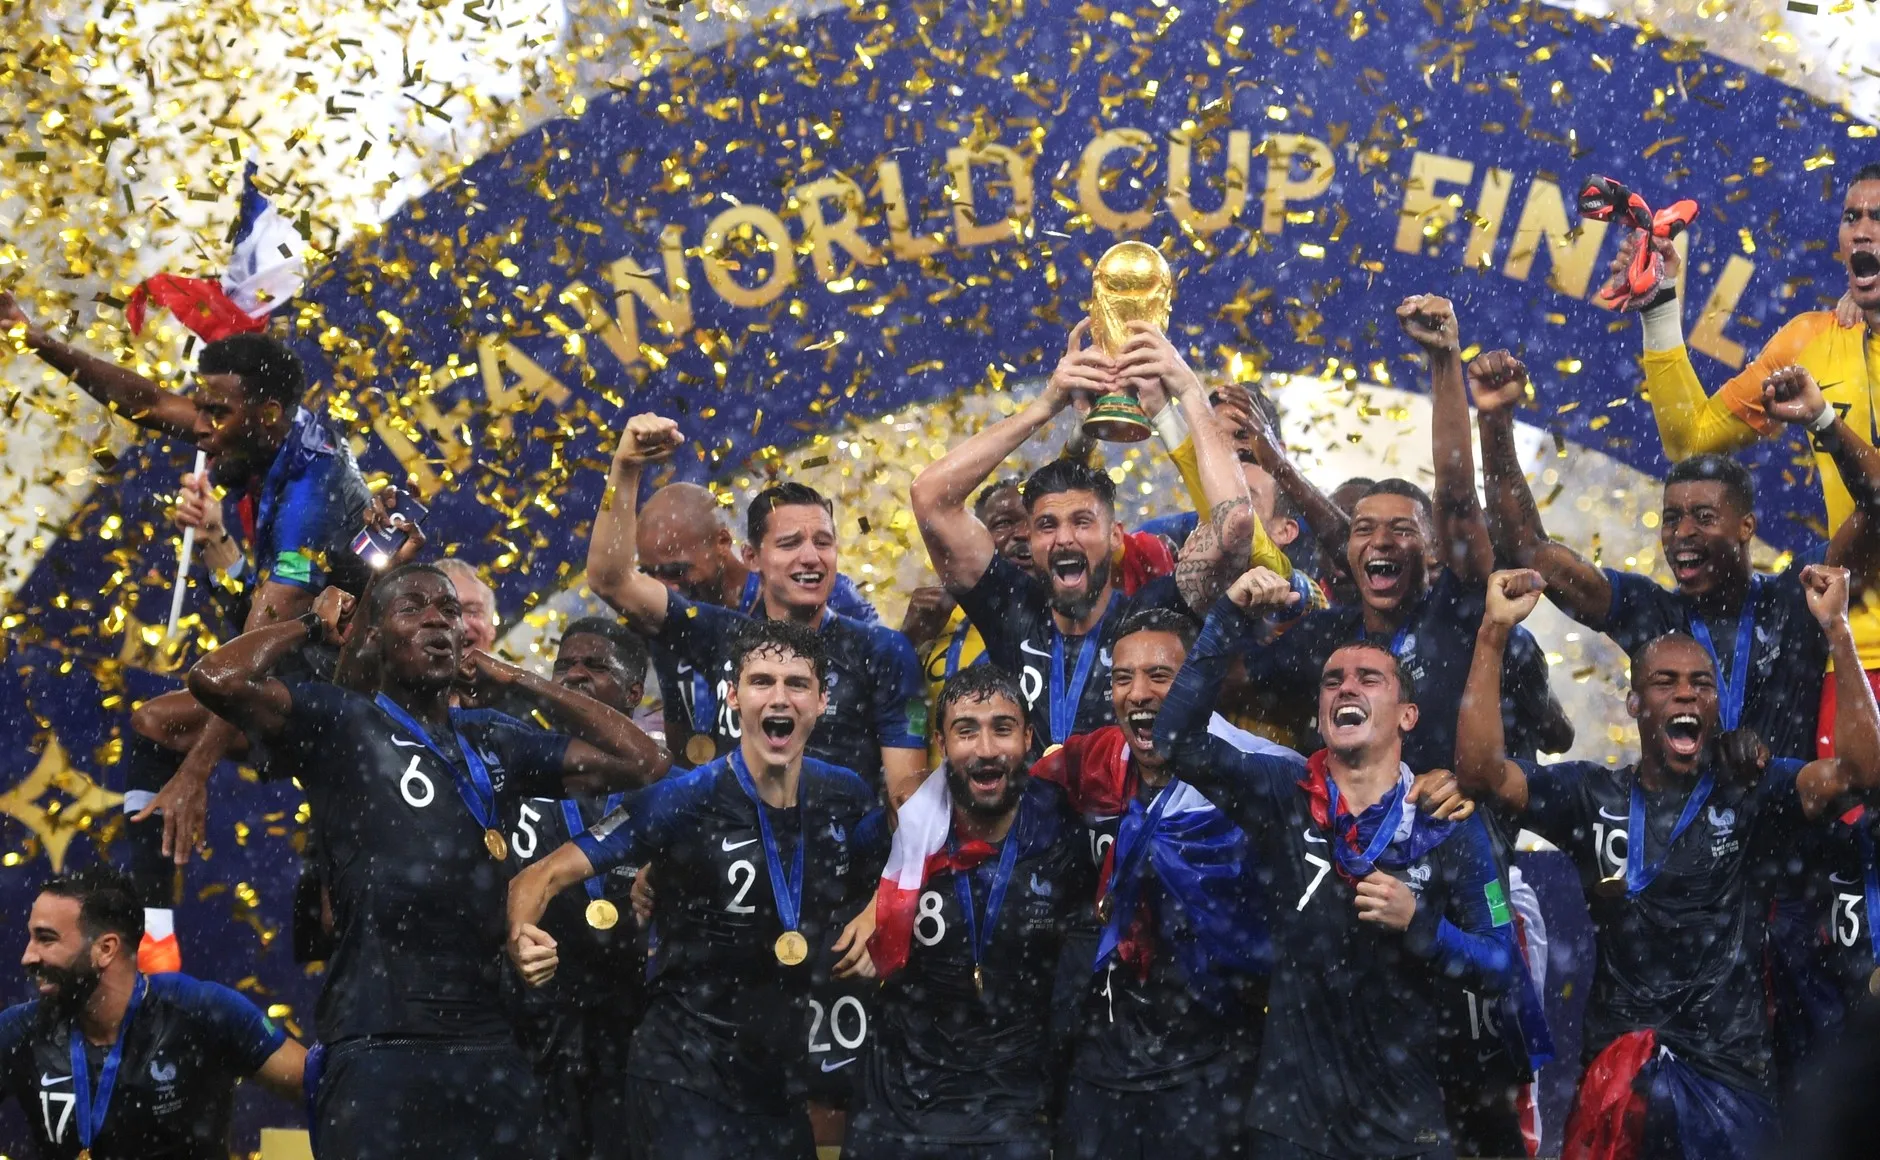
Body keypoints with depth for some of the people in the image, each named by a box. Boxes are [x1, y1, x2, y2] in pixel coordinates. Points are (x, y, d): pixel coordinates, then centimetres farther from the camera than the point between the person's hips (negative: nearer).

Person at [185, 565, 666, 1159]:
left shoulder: (494, 739, 20)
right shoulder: (338, 723, 3)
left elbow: (644, 761, 18)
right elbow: (216, 680, -13)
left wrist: (517, 677, 18)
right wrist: (315, 627, 5)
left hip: (492, 1047, 6)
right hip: (381, 1050, -5)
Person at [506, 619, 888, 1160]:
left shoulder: (847, 797, -2)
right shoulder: (684, 800, -16)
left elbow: (882, 879, 20)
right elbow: (547, 875, -17)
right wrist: (522, 939, -37)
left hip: (791, 1069, 5)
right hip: (687, 1069, -5)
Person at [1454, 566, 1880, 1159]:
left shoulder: (1752, 795, 5)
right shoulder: (1594, 796, 8)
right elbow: (1480, 771, -4)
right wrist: (1494, 633, -11)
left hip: (1730, 1072, -1)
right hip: (1618, 1063, 1)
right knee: (1626, 1065, -26)